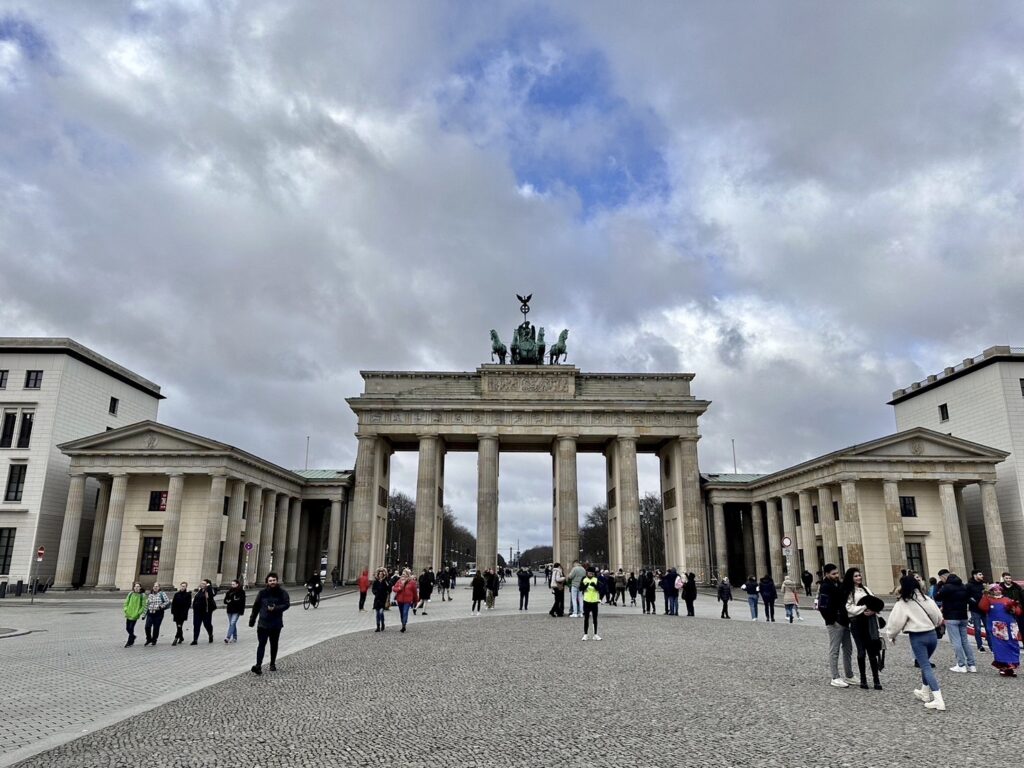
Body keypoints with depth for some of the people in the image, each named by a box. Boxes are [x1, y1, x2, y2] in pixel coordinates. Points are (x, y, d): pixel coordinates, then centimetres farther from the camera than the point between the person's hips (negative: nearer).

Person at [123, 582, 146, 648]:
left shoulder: (142, 595, -6)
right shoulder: (130, 594, 4)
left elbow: (144, 606, -6)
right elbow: (126, 602, 12)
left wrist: (138, 613, -12)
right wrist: (126, 609, -2)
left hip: (135, 615, -4)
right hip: (128, 614, 5)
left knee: (131, 628, -4)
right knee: (127, 628, 11)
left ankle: (129, 642, 10)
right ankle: (133, 637, 38)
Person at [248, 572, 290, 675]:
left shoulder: (282, 593, -2)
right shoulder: (262, 592, 0)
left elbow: (287, 604, -11)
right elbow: (256, 606, 5)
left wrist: (276, 608, -25)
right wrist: (252, 619, 6)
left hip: (276, 624, 1)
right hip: (263, 623, -1)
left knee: (274, 644, 13)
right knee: (261, 644, -10)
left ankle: (273, 664, 26)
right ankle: (258, 665, -15)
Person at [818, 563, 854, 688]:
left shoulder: (839, 585, 12)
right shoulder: (825, 587, -15)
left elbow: (845, 601, 19)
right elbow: (822, 607, -22)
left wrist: (847, 618, 10)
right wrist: (831, 620, -17)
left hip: (844, 621, 9)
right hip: (835, 623, -9)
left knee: (848, 648, 16)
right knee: (834, 650, -2)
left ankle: (849, 676, 27)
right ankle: (835, 678, 4)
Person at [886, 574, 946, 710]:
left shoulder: (902, 603, -11)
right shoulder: (926, 598, 2)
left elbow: (895, 622, -8)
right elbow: (938, 617, 7)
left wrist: (892, 636, 9)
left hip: (917, 637, -6)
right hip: (932, 634, 6)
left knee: (926, 667, -5)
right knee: (925, 663, 23)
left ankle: (938, 700, -14)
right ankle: (924, 692, 37)